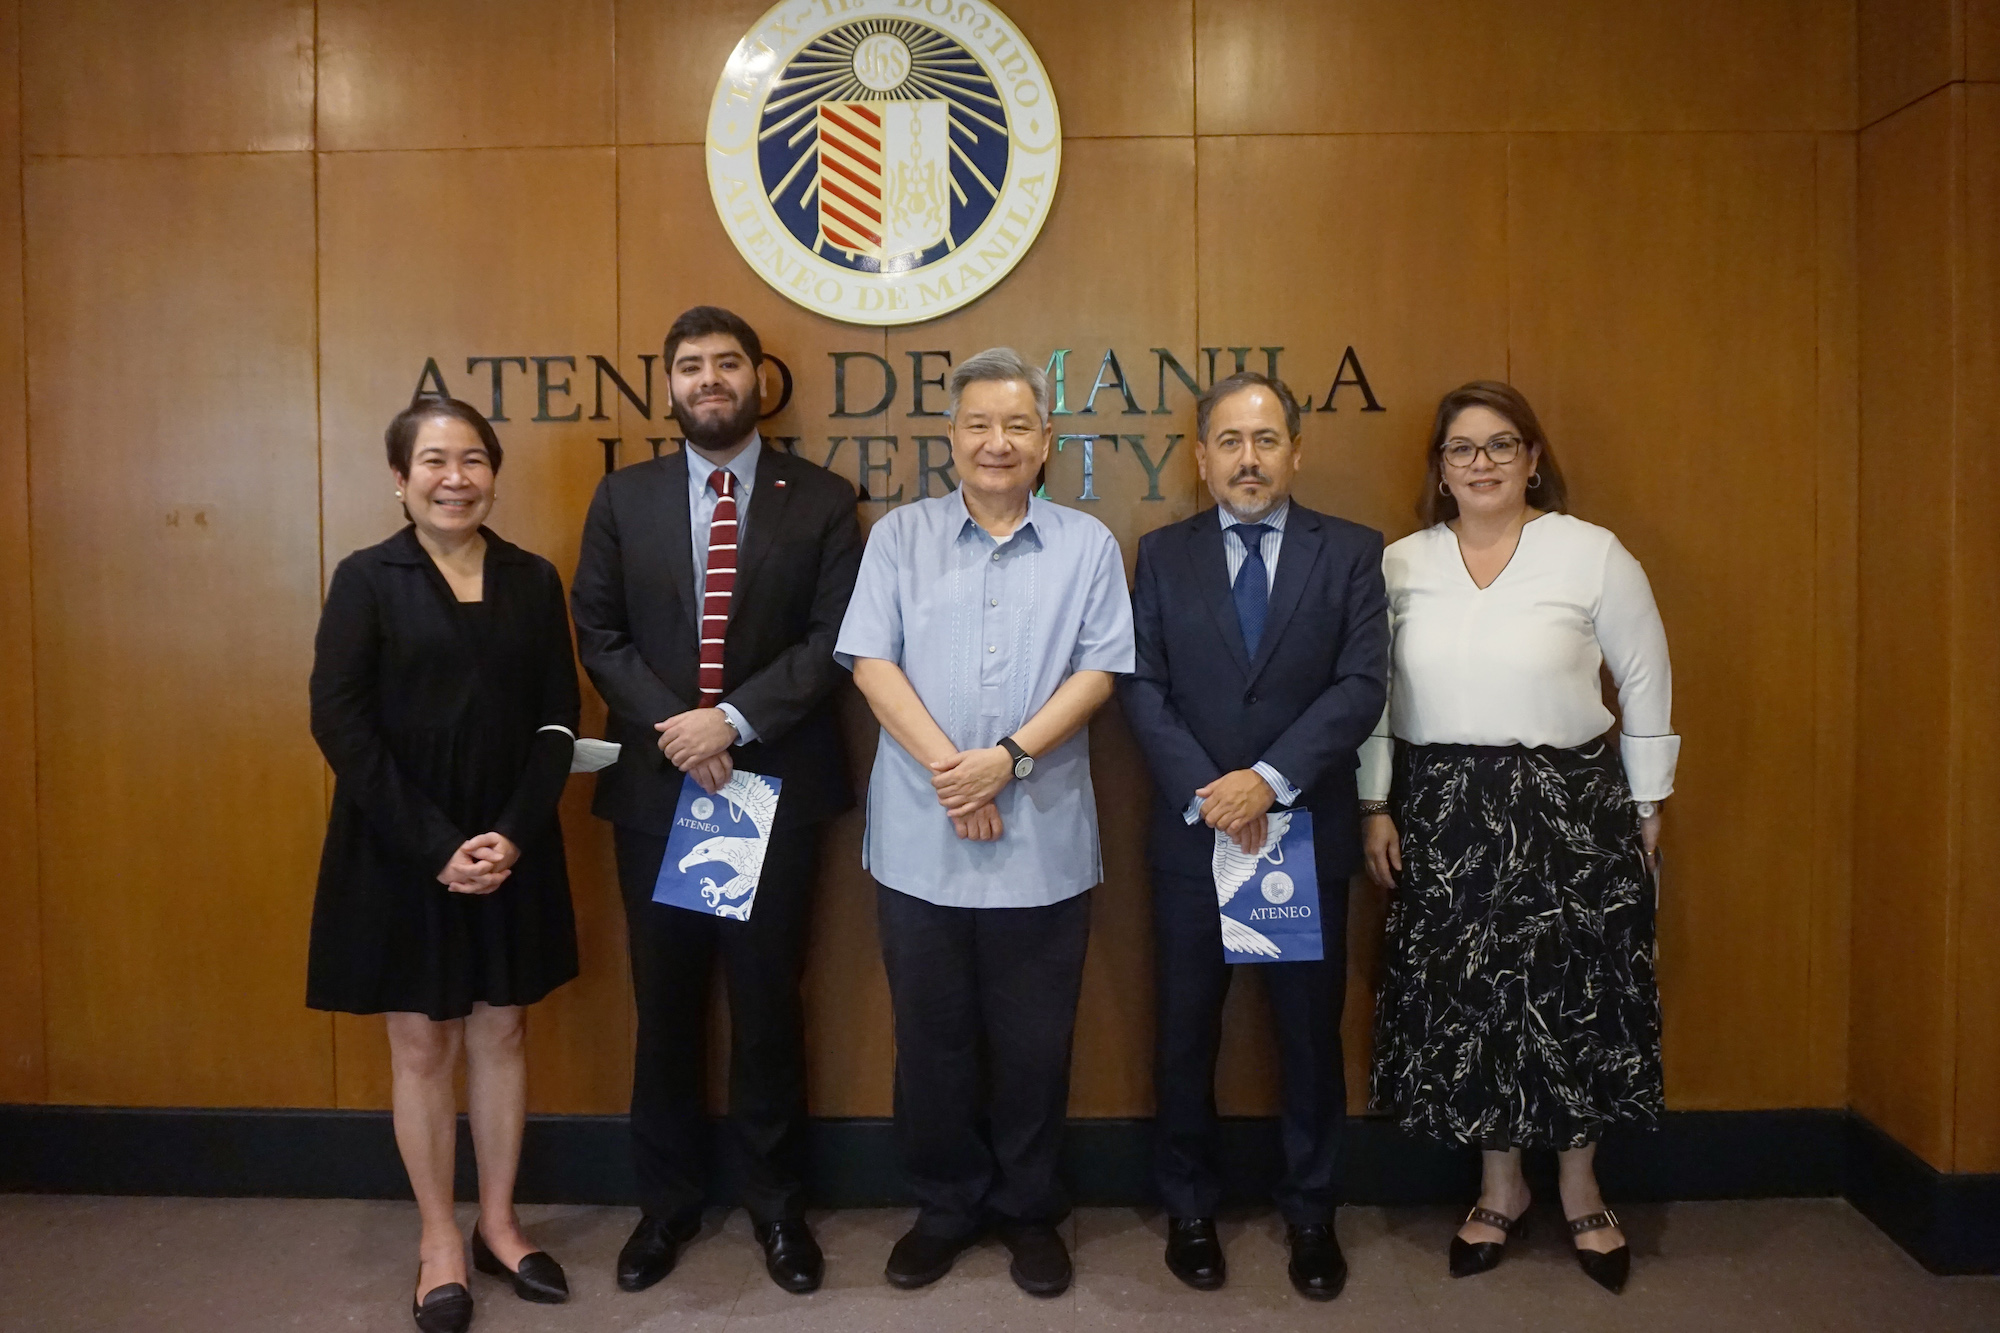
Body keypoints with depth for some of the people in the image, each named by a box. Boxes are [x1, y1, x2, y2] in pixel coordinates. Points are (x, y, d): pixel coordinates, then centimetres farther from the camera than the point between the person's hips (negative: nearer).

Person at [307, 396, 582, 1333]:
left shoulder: (533, 580, 3)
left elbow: (558, 719, 1)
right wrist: (434, 844, -17)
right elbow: (339, 722, -11)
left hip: (511, 847, 2)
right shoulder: (367, 579, -4)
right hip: (399, 850, -2)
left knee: (500, 1034, 12)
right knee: (420, 1046, 9)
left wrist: (516, 833, -12)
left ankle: (498, 1222, 29)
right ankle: (439, 1237, 25)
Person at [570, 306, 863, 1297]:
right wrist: (674, 731, -12)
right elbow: (598, 633, 2)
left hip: (776, 782, -1)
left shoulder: (821, 500, 1)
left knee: (767, 1000, 8)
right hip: (654, 784, 2)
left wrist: (733, 721, -17)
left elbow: (834, 641, -7)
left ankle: (776, 1202, 25)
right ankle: (666, 1202, 27)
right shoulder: (623, 497, 7)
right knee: (664, 1003, 11)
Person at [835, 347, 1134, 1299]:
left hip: (1044, 843, 0)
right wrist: (949, 767, -13)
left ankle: (1029, 1210, 29)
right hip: (918, 839, 1)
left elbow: (1097, 672, -3)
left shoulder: (1088, 546, 5)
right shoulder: (899, 537, 5)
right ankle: (944, 1206, 30)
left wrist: (1009, 757, -16)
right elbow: (872, 663, -3)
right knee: (931, 1039, 12)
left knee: (1034, 1042, 9)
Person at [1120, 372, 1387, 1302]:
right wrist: (1206, 794, -15)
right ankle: (1189, 1208, 29)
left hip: (1308, 833, 0)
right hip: (1191, 832, 1)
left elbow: (1361, 686, -8)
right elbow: (1141, 687, -4)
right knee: (1185, 1033, 11)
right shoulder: (1163, 554, 4)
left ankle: (1310, 1213, 29)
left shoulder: (1352, 553, 1)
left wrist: (1270, 780, -19)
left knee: (1311, 1032, 11)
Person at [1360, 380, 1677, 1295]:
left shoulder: (1592, 553, -4)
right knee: (1466, 999, 8)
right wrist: (1377, 806, 1)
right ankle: (1501, 1185, 28)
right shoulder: (1402, 563, 2)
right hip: (1443, 813, 2)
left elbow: (1646, 686, 2)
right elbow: (1374, 694, 5)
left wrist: (1647, 807, 3)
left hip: (1569, 807, -1)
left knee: (1572, 994, 7)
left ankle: (1581, 1191, 29)